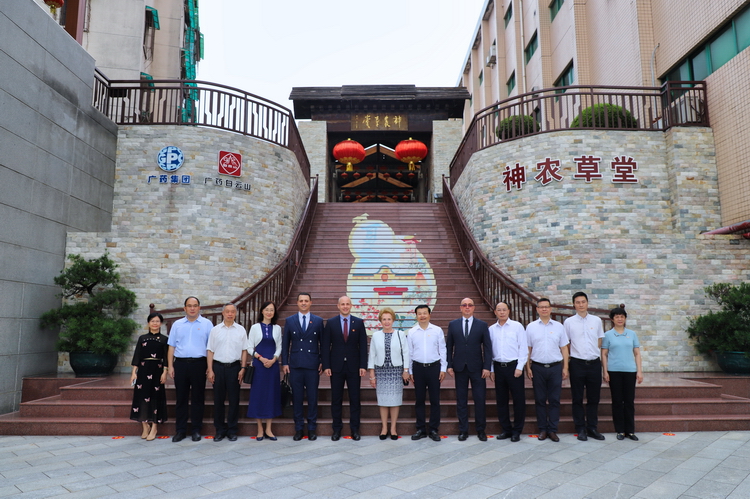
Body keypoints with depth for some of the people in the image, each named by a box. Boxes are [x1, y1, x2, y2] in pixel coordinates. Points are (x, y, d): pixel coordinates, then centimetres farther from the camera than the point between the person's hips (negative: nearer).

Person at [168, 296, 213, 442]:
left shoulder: (207, 324, 3)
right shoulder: (177, 324, 10)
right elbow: (172, 346, 10)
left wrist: (210, 367, -6)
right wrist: (170, 366, 3)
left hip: (199, 364, -2)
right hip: (180, 364, 2)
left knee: (198, 398, 5)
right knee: (180, 398, 7)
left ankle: (196, 430, 15)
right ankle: (180, 430, 16)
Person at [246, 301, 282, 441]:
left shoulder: (277, 328, 7)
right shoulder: (255, 327, 2)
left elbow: (279, 347, 8)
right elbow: (249, 348, 0)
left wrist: (273, 360, -9)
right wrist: (261, 358, -12)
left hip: (273, 364, 2)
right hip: (258, 364, -2)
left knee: (272, 393, 3)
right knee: (258, 393, 0)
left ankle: (268, 429, 12)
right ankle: (260, 429, 10)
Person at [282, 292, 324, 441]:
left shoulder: (318, 321, 4)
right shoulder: (290, 320, 6)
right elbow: (285, 343, 8)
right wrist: (285, 363, 2)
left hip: (312, 365, -1)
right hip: (295, 365, 1)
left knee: (312, 398, 4)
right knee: (297, 398, 6)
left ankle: (312, 429, 16)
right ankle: (298, 428, 17)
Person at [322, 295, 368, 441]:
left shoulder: (359, 322, 3)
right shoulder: (331, 323, 2)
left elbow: (363, 345, 2)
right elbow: (325, 345, 1)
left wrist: (363, 365, -5)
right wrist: (326, 366, -7)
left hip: (354, 367, 0)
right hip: (336, 366, 0)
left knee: (355, 399, 5)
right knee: (336, 399, 7)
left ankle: (355, 429, 17)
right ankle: (337, 429, 19)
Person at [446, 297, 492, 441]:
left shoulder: (482, 325, 3)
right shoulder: (453, 325, 6)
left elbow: (487, 347, 1)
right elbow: (449, 346, 6)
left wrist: (487, 367, -7)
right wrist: (449, 365, -1)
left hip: (477, 368, -1)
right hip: (459, 368, 1)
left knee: (480, 400, 3)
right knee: (461, 400, 7)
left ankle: (481, 430, 17)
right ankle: (463, 430, 18)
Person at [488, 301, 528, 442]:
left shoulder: (517, 326, -2)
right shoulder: (491, 329, 6)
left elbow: (524, 348, -4)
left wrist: (519, 367, -9)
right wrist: (491, 369, 6)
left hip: (514, 366, -3)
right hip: (498, 367, 3)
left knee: (519, 399, 2)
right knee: (501, 400, 9)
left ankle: (517, 430, 15)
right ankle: (506, 429, 22)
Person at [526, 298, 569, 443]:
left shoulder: (559, 326, 5)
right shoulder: (531, 327, 4)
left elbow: (564, 348, 6)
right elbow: (527, 349, 4)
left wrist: (565, 368, 1)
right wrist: (528, 367, -1)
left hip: (555, 367, 0)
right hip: (537, 367, 0)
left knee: (554, 400, 3)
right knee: (540, 400, 6)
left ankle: (553, 430, 13)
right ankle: (542, 429, 16)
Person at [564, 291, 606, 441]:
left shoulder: (597, 320, 6)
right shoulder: (569, 322, 0)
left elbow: (600, 341, 14)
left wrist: (598, 355, 7)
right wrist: (566, 364, 4)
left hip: (594, 363, 2)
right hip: (577, 364, -2)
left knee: (594, 398, 8)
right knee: (578, 399, 4)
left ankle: (592, 428, 20)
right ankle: (581, 429, 14)